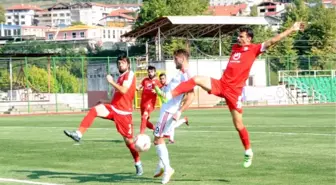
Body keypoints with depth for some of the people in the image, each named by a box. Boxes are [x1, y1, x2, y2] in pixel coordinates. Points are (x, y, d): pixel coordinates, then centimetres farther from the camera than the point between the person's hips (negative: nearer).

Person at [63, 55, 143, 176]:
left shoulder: (130, 75, -8)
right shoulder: (121, 77, 18)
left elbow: (123, 90, -24)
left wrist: (111, 82, -19)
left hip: (123, 113, -7)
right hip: (113, 108, 7)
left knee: (129, 141, 0)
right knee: (94, 110, -22)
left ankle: (138, 165, 18)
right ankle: (78, 134, -29)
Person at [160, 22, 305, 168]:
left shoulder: (254, 49, -2)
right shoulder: (235, 47, 15)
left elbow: (272, 41, -10)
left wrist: (292, 29, -14)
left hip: (234, 91, -5)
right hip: (220, 85, 5)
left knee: (238, 125, 0)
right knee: (196, 80, -17)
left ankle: (248, 152, 20)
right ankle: (170, 95, -20)